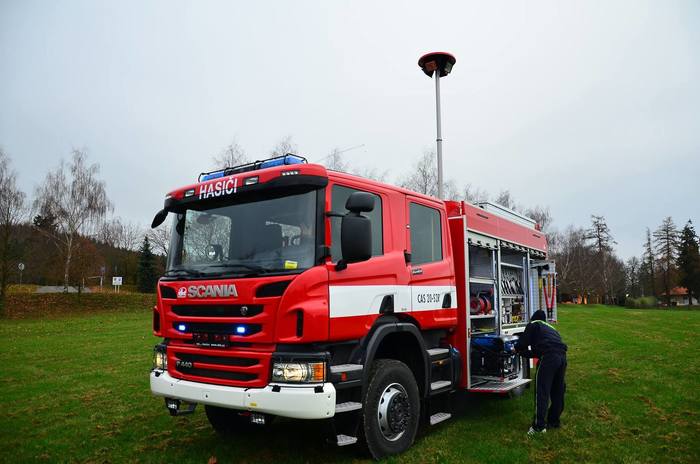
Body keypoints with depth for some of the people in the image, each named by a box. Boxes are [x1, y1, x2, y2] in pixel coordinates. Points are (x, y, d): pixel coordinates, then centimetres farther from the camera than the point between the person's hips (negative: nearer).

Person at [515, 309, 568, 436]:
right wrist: (524, 352, 47)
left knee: (541, 391, -5)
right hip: (562, 356, 8)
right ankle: (554, 421, 29)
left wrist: (517, 348, 25)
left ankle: (539, 426, -7)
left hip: (549, 358, -7)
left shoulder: (534, 325, 13)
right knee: (557, 391, 18)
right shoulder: (550, 328, 34)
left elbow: (523, 343, 4)